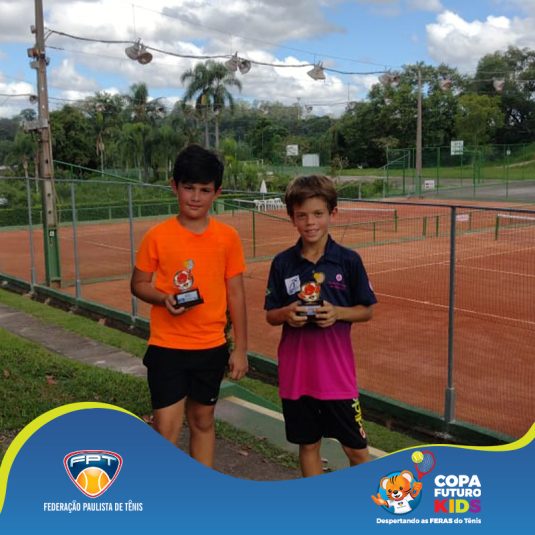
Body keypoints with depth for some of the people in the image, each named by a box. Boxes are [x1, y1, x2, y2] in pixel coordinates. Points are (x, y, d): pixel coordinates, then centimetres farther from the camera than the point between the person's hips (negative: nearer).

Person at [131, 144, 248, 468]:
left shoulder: (228, 237, -4)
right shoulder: (157, 237, -8)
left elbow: (235, 294, 1)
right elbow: (138, 284, 2)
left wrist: (240, 348, 2)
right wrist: (164, 298, -19)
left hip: (211, 348, 2)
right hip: (167, 347, -2)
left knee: (203, 421, 16)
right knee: (167, 429, -3)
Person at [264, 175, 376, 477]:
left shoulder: (348, 260, -6)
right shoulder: (283, 263, -1)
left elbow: (367, 310, 1)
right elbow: (270, 316, 5)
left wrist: (337, 312, -18)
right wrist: (286, 313, -17)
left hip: (338, 371, -1)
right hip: (296, 370, 2)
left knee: (356, 447, 6)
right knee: (308, 444, 14)